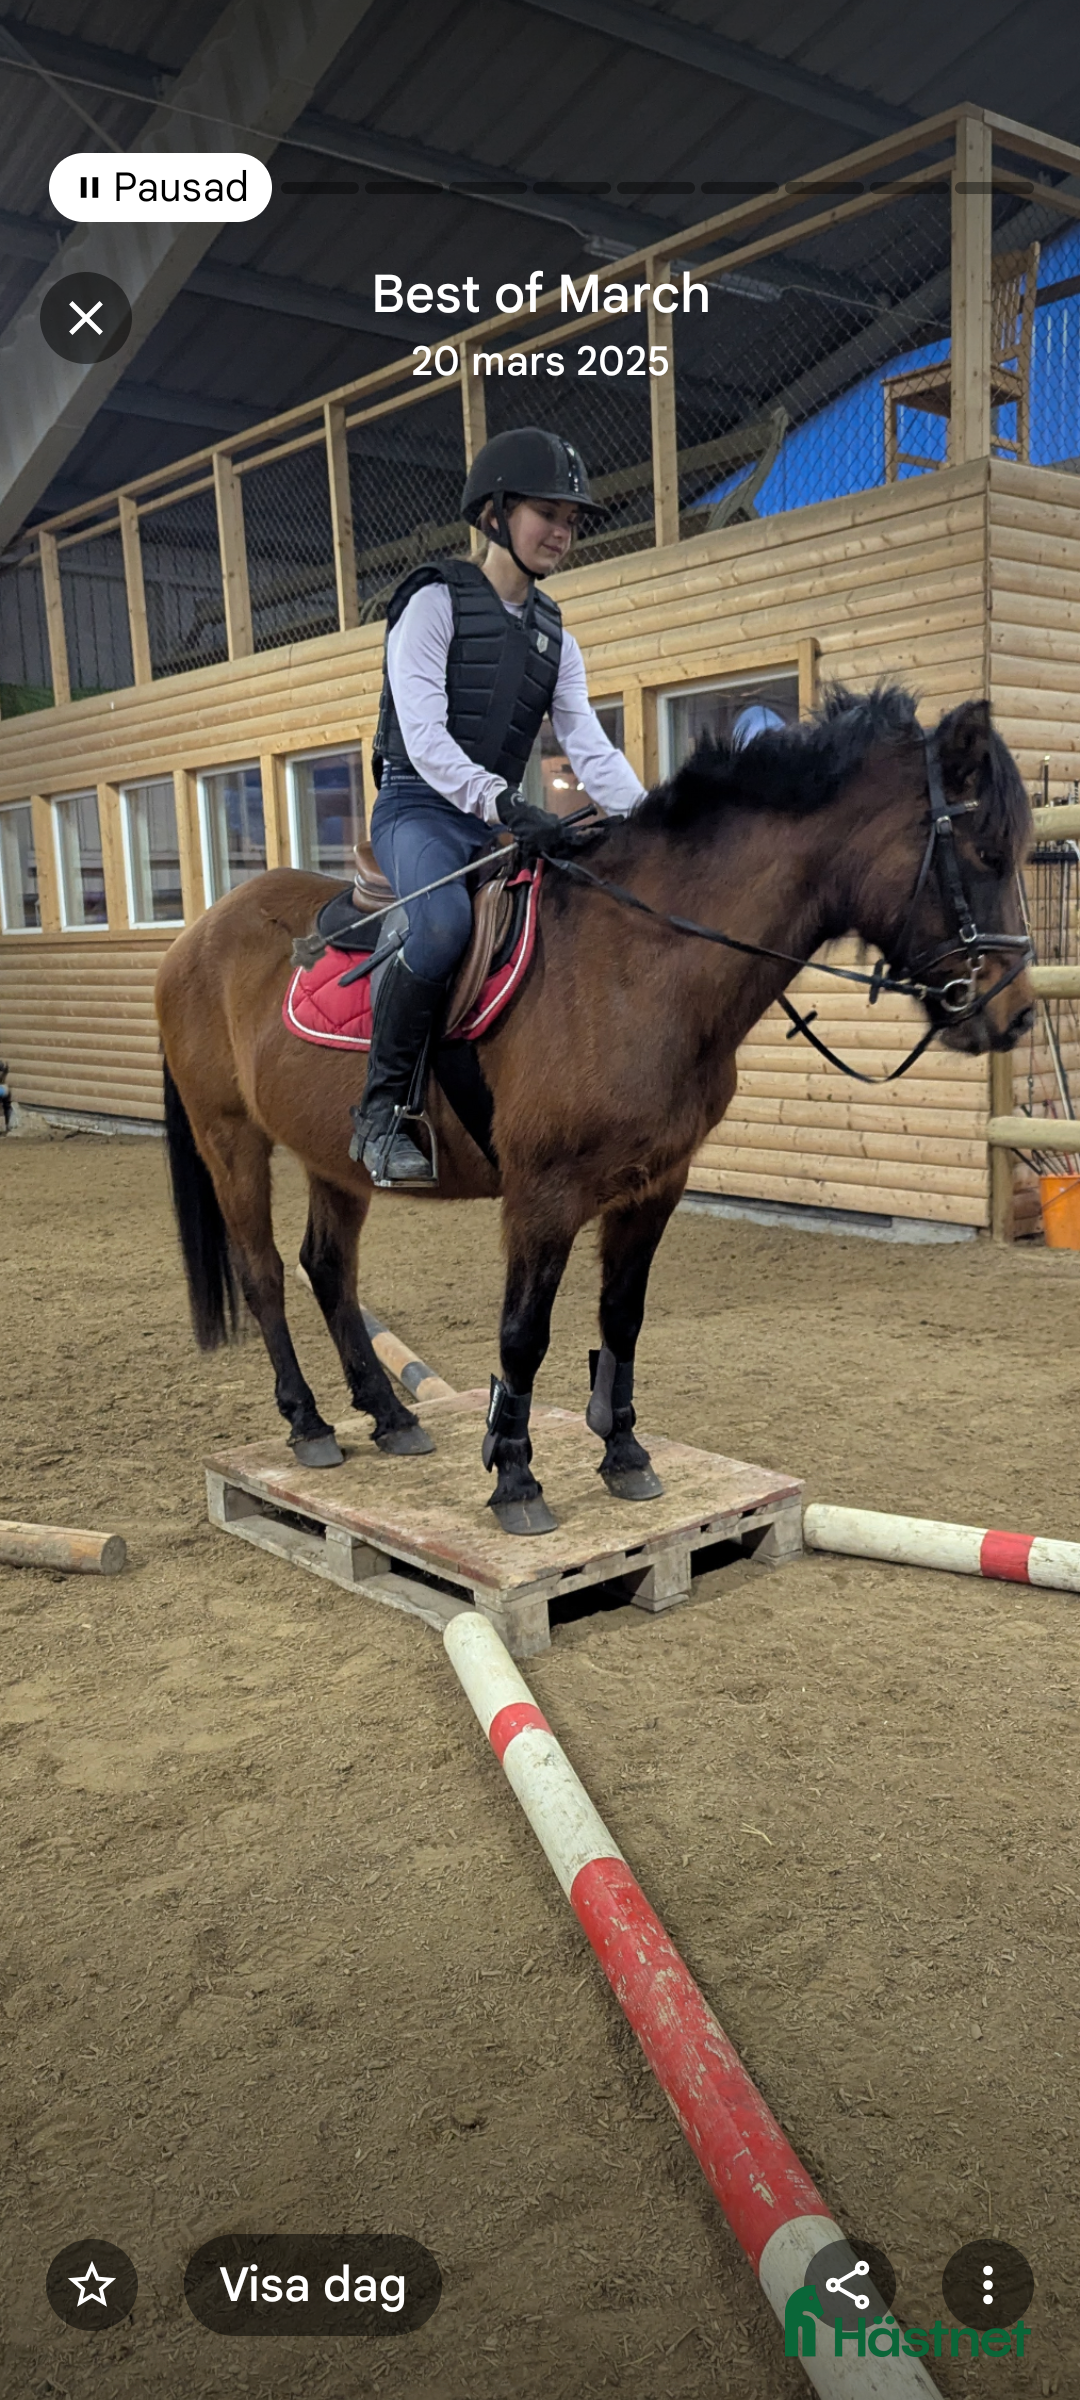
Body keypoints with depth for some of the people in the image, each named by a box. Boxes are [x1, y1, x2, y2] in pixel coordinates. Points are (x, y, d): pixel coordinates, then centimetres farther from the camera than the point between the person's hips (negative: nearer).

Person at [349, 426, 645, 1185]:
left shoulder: (553, 635, 15)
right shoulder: (435, 602, -5)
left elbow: (590, 745, 5)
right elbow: (424, 737, -18)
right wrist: (503, 804, -33)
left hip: (505, 819, 7)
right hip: (421, 809, -7)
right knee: (443, 923, -37)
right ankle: (381, 1110, -23)